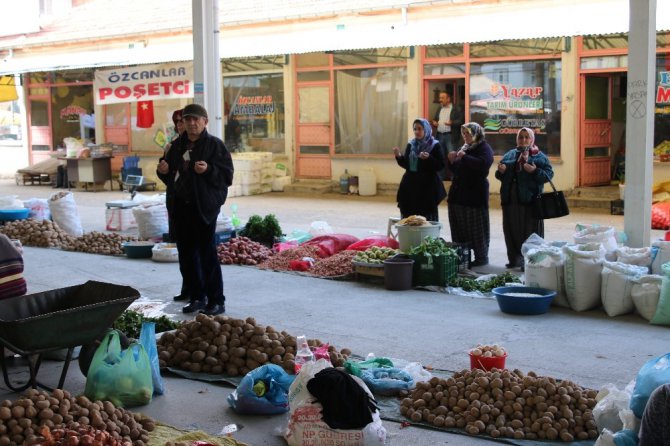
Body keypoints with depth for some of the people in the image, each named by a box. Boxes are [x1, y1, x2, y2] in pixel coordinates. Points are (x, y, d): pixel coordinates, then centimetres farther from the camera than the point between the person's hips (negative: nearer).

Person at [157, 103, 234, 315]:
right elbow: (170, 176, 23)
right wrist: (163, 170, 1)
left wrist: (208, 170, -27)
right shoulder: (178, 145, 14)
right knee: (186, 253, 11)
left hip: (204, 207, -7)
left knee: (207, 253, -5)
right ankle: (197, 297, 23)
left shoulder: (214, 144, -4)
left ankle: (216, 301, 2)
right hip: (181, 205, 7)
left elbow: (227, 174, -11)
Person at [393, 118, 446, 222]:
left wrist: (428, 158, -23)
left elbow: (441, 165, -9)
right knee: (409, 215, 5)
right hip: (410, 185, 5)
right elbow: (406, 164, 14)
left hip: (427, 186, -5)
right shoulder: (411, 145, 11)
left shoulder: (435, 146, -3)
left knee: (427, 217, -4)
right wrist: (399, 156, -4)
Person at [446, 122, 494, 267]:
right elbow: (456, 169, 24)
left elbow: (483, 164, -24)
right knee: (459, 228, 7)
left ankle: (481, 257, 5)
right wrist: (451, 160, 4)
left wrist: (464, 157, -21)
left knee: (476, 228, -3)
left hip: (475, 194, -8)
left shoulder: (484, 148, -5)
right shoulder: (465, 147, 18)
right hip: (459, 194, 8)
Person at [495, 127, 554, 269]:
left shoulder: (539, 156, 1)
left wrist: (535, 171, -22)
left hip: (529, 200, -4)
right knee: (512, 230, 7)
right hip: (510, 199, 5)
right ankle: (514, 259, 17)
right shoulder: (509, 155, 14)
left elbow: (549, 174, -6)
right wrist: (501, 171, -3)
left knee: (530, 231, -2)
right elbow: (500, 176, 20)